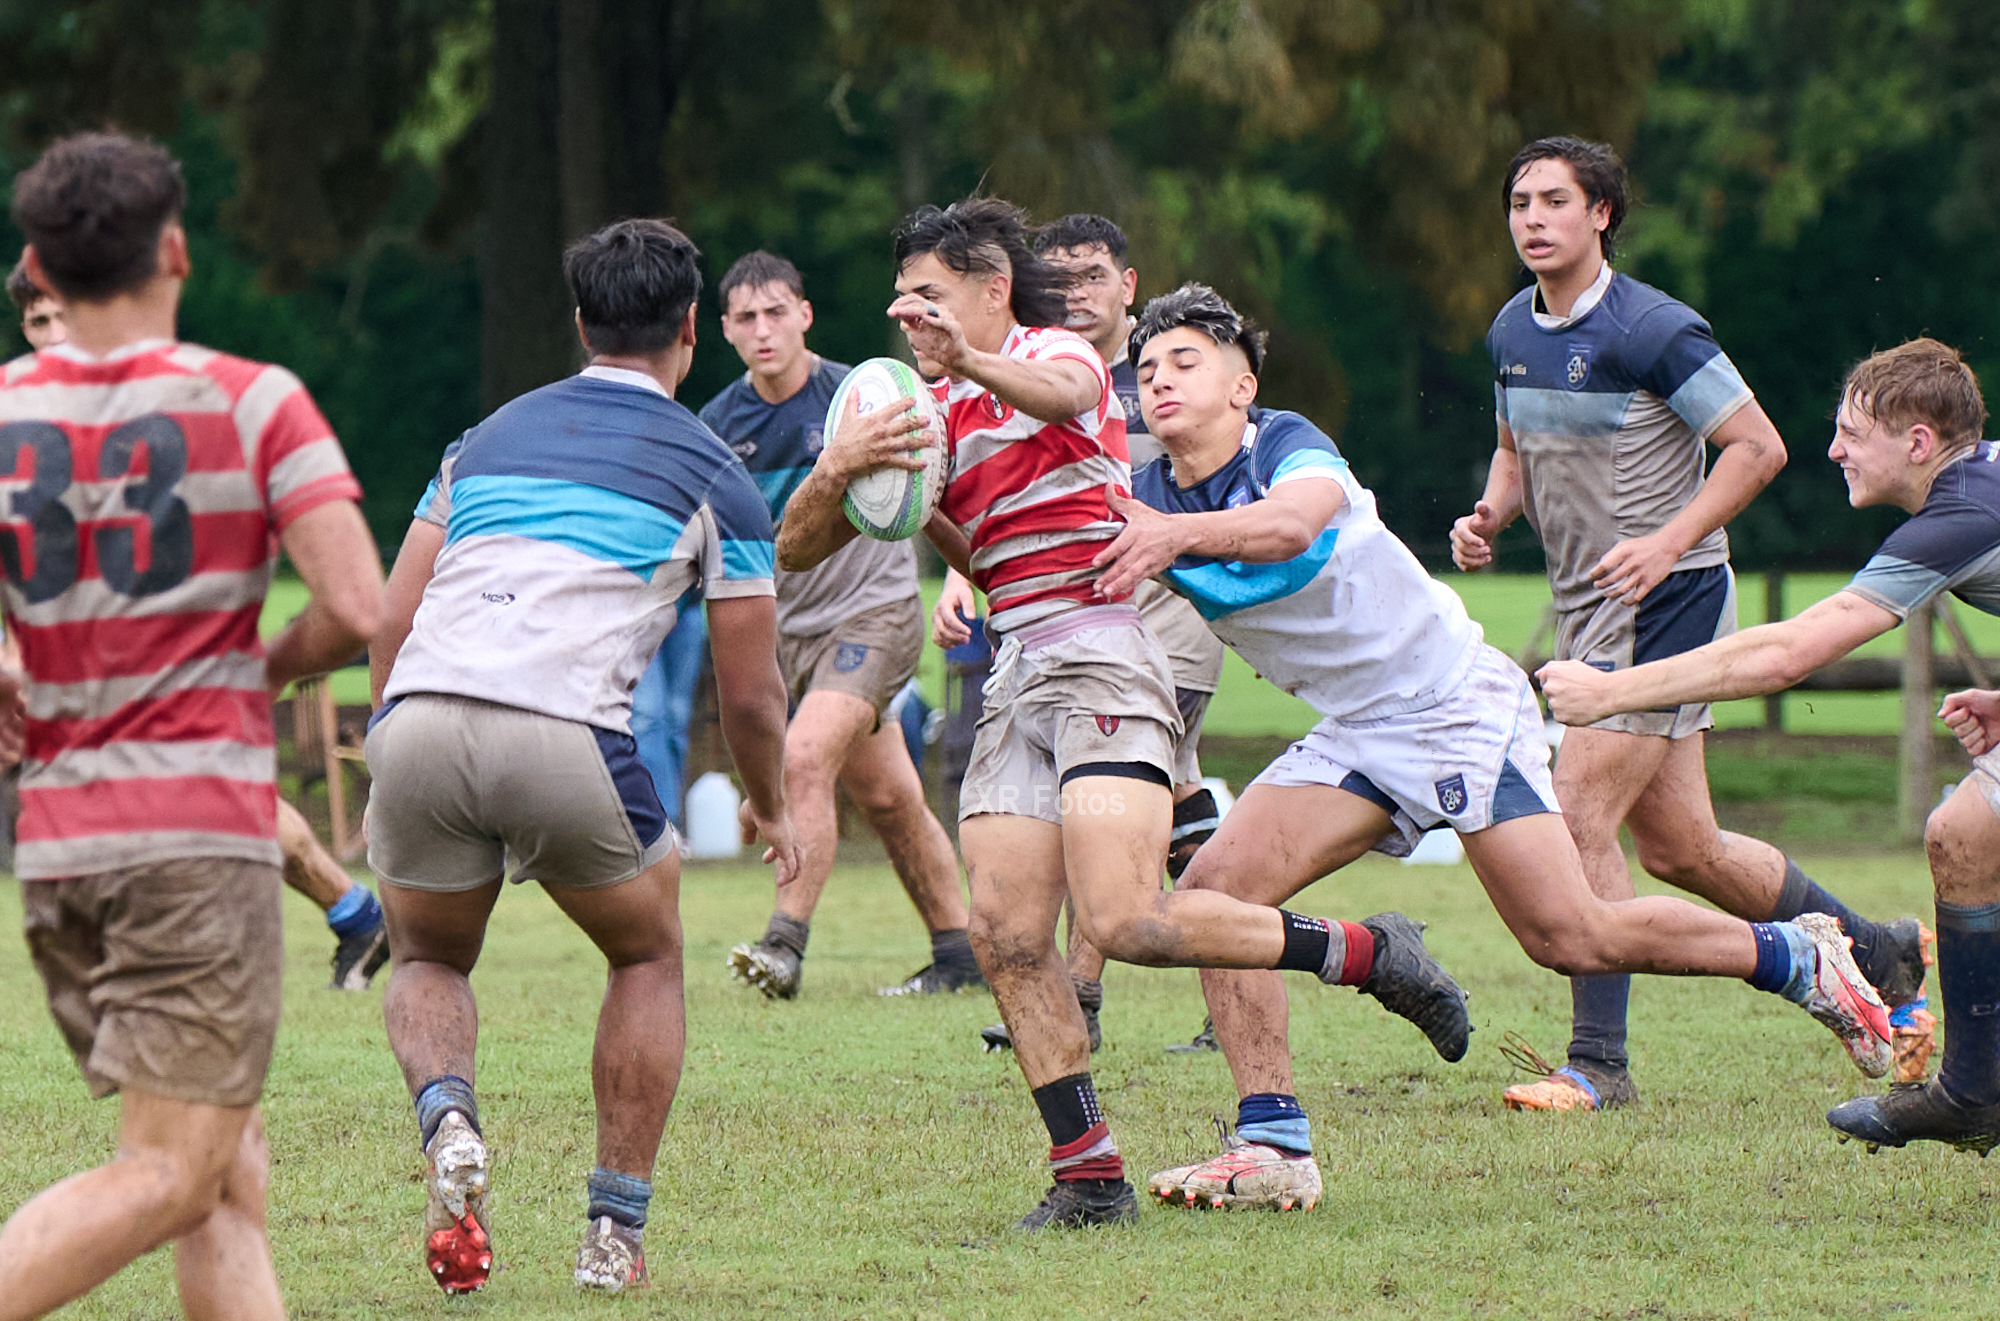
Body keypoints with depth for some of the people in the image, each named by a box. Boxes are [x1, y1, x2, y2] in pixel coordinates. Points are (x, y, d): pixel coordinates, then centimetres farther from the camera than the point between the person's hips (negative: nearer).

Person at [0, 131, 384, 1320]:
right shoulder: (252, 404, -4)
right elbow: (360, 610, -11)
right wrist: (264, 671, 8)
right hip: (204, 826, -5)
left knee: (232, 1180, 10)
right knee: (172, 1176, -8)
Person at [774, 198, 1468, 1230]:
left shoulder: (1055, 350, 1)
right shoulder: (925, 411, 19)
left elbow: (1065, 395, -27)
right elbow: (797, 548, 14)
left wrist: (971, 362, -48)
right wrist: (838, 469, -9)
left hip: (1100, 659, -7)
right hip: (1015, 680, 7)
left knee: (1125, 922, -22)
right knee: (1006, 938, -7)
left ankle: (1363, 953, -5)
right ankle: (1089, 1175, -4)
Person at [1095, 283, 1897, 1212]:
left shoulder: (1287, 446, -18)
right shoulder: (1146, 500, 1)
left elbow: (1291, 523, -42)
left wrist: (1176, 536, -58)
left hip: (1457, 704, -7)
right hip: (1355, 736, 7)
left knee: (1572, 938, -9)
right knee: (1212, 893, -12)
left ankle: (1797, 958, 14)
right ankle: (1273, 1145, -9)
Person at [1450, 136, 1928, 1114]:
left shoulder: (1653, 329, -15)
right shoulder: (1511, 333, 8)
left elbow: (1758, 446, -13)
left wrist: (1669, 542, -22)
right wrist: (1489, 517, 3)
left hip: (1665, 597, -8)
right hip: (1586, 603, 8)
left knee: (1581, 820, -15)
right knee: (1679, 846, 12)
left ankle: (1597, 1063, -8)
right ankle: (1880, 951, 31)